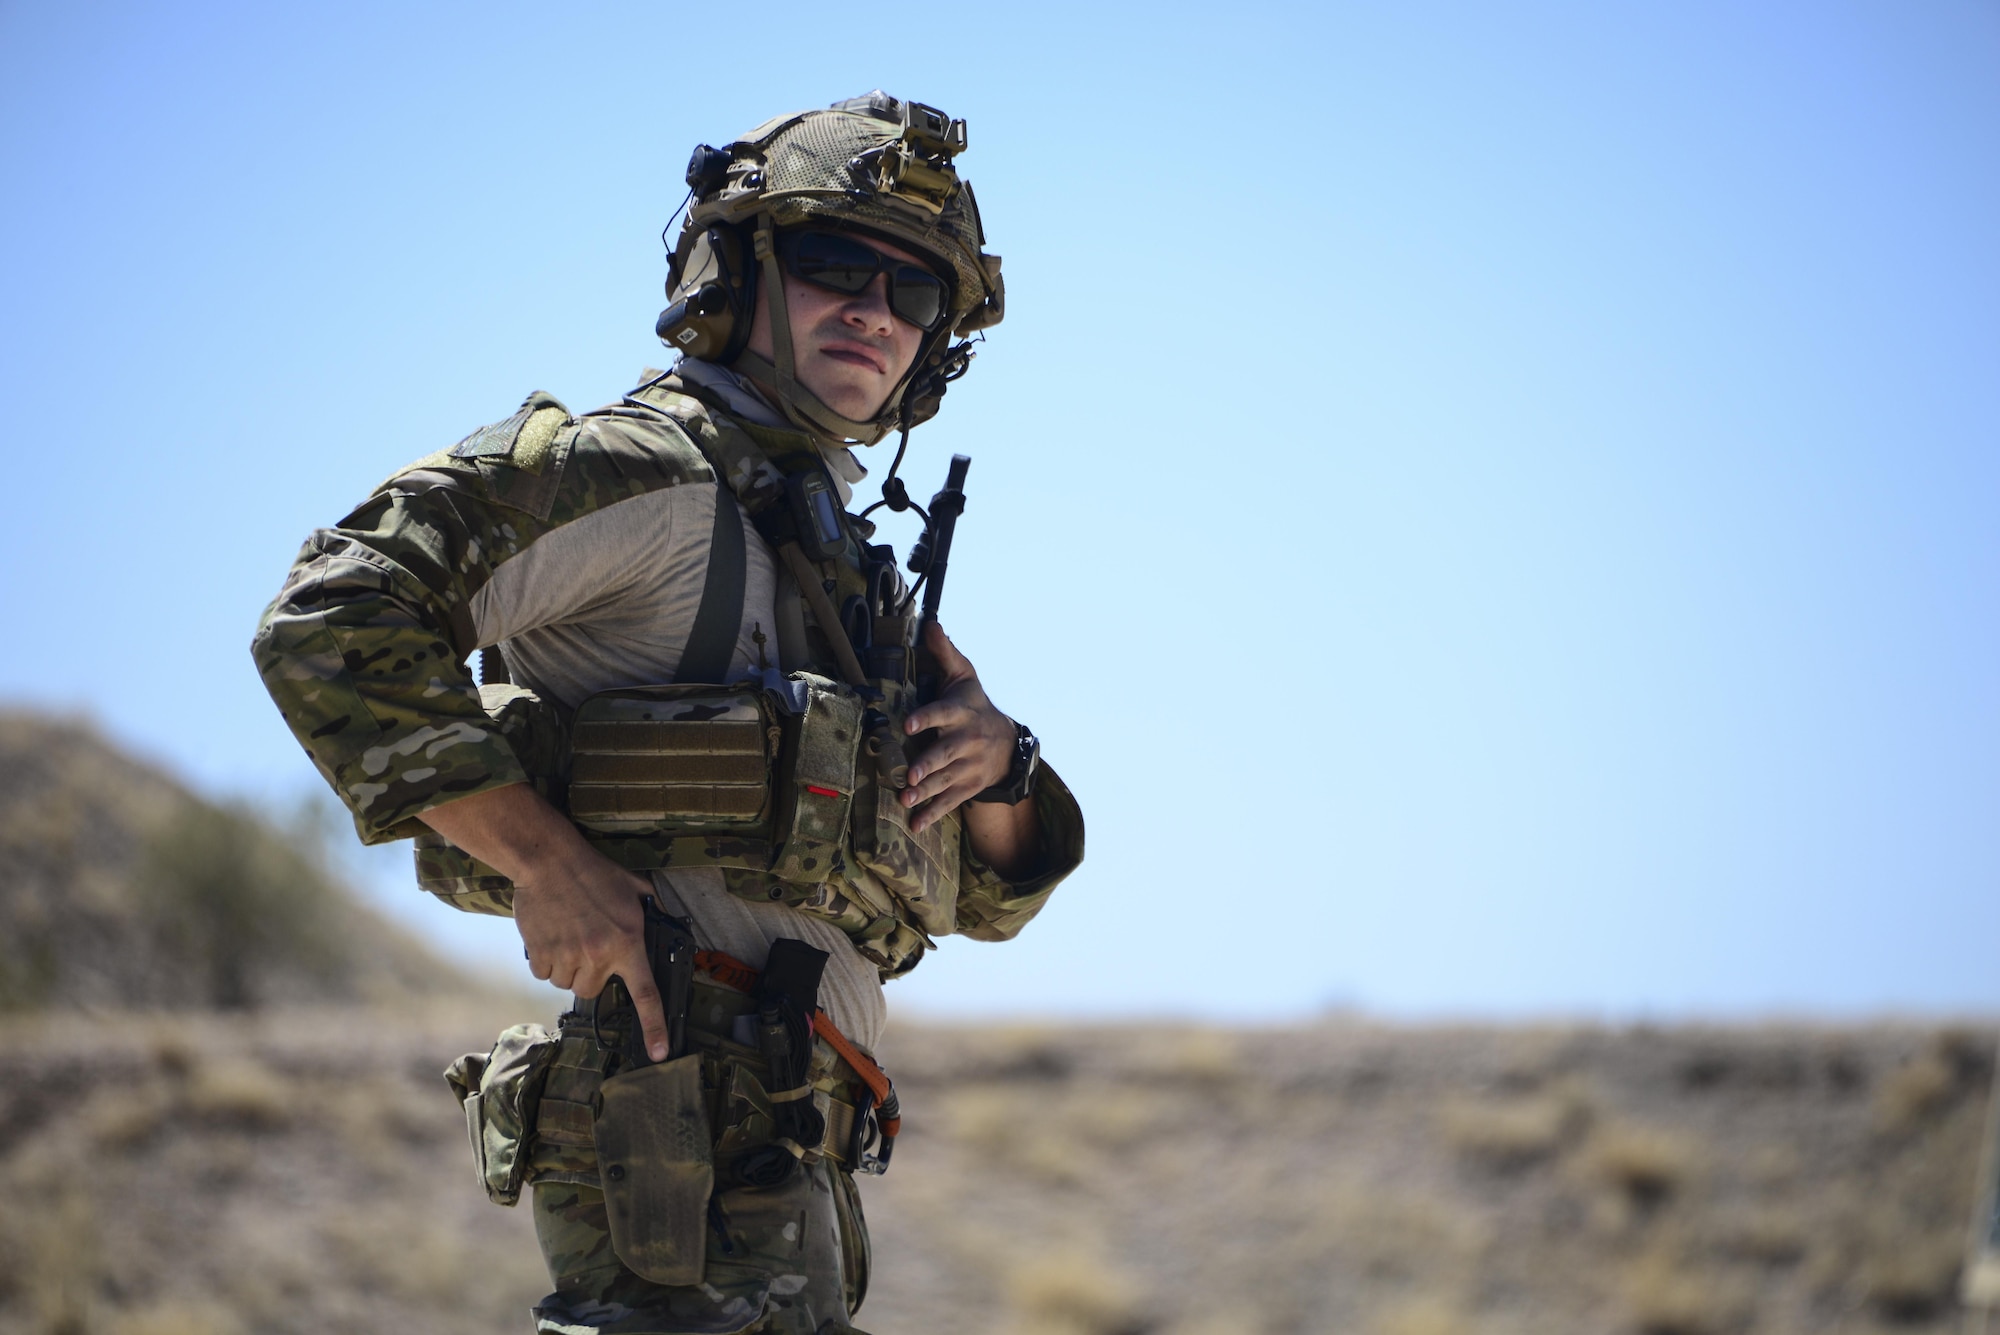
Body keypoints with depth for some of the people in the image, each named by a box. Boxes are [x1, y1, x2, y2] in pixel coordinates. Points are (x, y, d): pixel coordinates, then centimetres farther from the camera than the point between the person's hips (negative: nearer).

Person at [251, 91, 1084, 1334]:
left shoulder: (851, 565, 24)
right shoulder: (653, 474, -4)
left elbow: (987, 895, 26)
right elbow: (332, 622, -15)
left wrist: (999, 768, 3)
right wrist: (546, 859, -19)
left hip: (785, 1144, 9)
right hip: (686, 1122, -9)